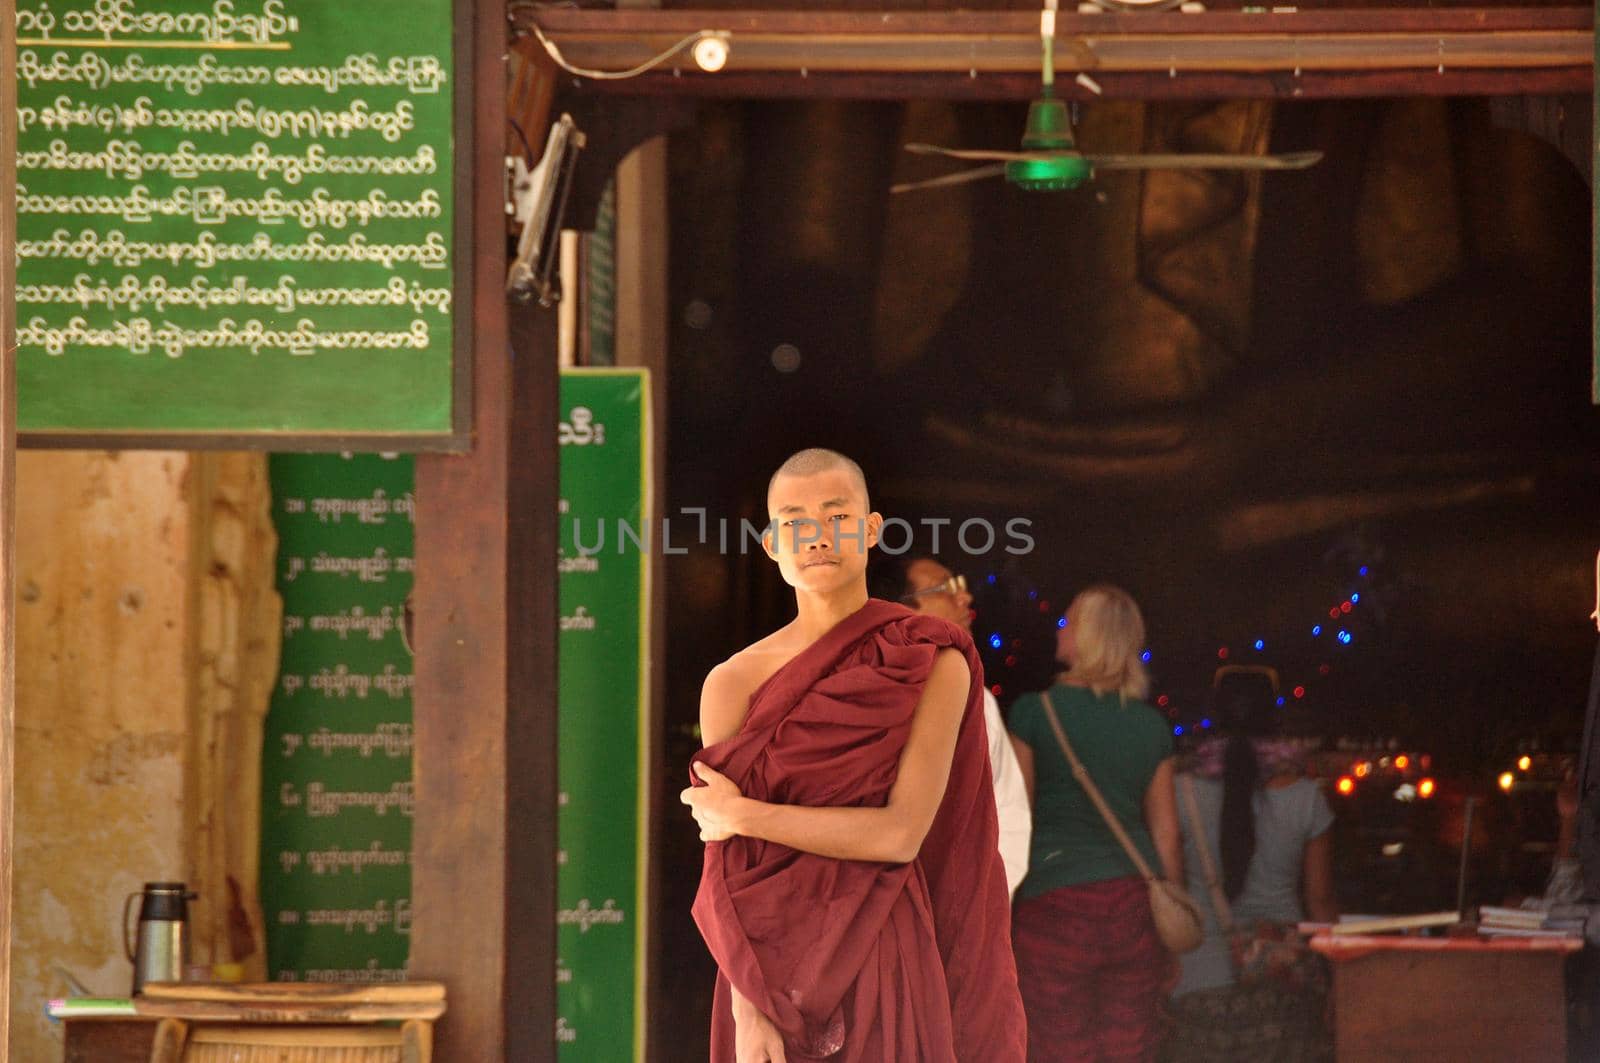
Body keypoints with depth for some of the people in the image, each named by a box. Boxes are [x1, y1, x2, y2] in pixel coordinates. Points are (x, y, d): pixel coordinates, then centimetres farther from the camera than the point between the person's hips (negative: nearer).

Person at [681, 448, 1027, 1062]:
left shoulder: (932, 664, -4)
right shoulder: (735, 683, 0)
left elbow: (902, 833, -12)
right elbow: (723, 869, -4)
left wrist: (743, 815, -9)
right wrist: (748, 1012, -15)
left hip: (885, 961, -1)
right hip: (772, 962, 1)